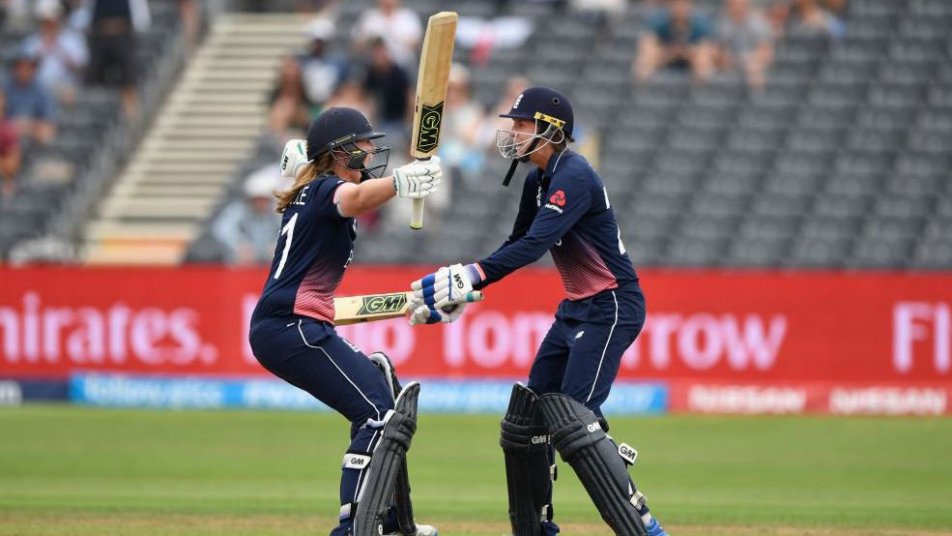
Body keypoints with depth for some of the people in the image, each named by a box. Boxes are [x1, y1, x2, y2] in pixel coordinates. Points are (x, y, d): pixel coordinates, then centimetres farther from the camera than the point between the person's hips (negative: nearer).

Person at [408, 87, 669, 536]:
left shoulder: (573, 177, -20)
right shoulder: (538, 180, 9)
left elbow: (534, 245, -31)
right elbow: (518, 245, 18)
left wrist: (469, 278, -36)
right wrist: (457, 289, 10)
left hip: (610, 308, -10)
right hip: (576, 309, 10)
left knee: (573, 422, -19)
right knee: (528, 416, 11)